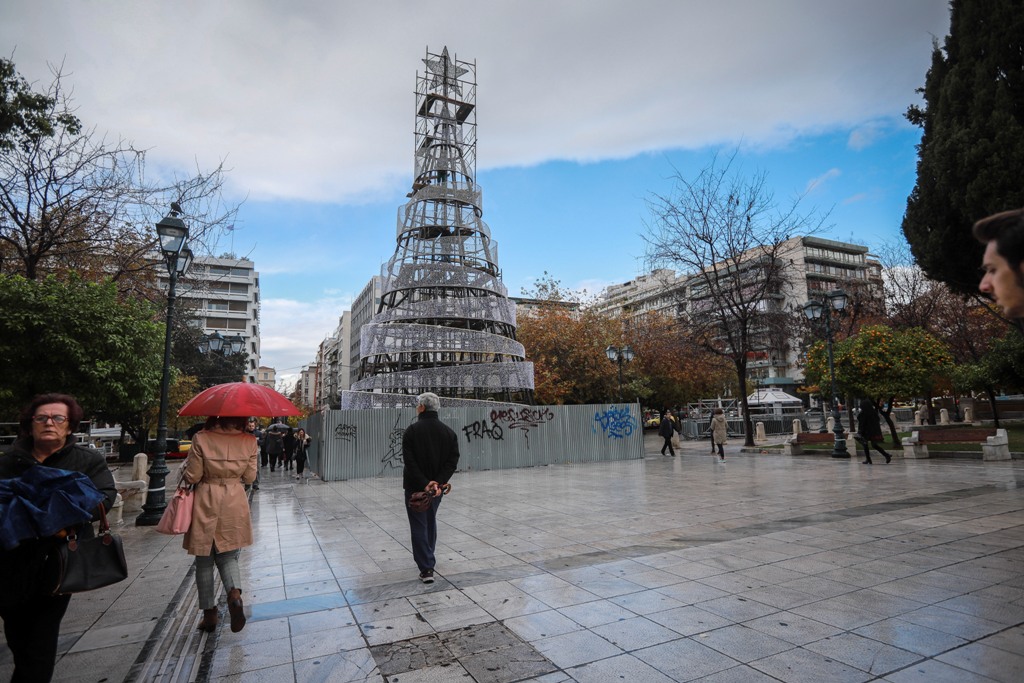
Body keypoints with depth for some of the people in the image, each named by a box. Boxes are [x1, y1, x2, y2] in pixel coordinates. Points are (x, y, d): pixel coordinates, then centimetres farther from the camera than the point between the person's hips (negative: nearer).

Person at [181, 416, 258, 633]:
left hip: (206, 503, -1)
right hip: (235, 504, 1)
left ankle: (209, 613, 21)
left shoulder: (202, 438, -11)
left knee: (204, 562, 15)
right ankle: (235, 594, -12)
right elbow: (249, 478, 0)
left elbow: (192, 476, -7)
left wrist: (185, 475, 15)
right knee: (228, 557, 15)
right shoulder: (249, 441, -6)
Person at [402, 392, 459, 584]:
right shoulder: (448, 431, 2)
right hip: (437, 486, 5)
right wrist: (438, 482, -13)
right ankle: (428, 560, 35)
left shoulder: (412, 430, -11)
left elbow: (409, 462, -19)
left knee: (419, 526, 2)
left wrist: (423, 483, -20)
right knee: (431, 522, 22)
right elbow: (453, 461, -6)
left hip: (415, 487, -4)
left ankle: (426, 569, -2)